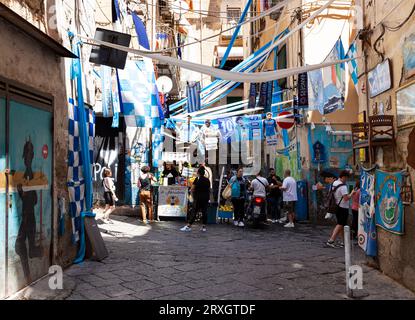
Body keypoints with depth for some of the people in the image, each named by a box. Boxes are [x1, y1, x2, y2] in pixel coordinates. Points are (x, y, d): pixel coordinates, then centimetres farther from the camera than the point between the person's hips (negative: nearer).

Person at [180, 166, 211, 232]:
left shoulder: (197, 179, -8)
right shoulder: (207, 180, 7)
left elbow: (192, 189, -10)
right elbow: (209, 190, 11)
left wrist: (193, 196, 4)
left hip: (198, 197, -4)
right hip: (206, 197, 5)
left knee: (194, 212, -3)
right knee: (204, 212, 8)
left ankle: (189, 226, -1)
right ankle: (204, 227, 10)